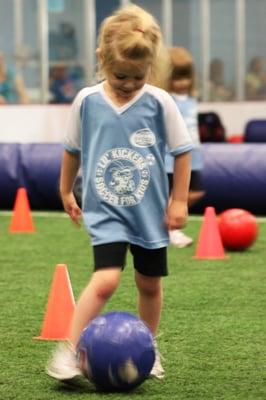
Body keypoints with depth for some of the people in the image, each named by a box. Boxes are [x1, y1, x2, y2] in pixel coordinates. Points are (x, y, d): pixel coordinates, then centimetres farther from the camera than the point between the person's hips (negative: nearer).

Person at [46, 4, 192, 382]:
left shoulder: (160, 103, -10)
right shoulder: (87, 101, -7)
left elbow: (182, 150, -1)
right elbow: (73, 149, 8)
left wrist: (179, 199, -1)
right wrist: (66, 191, 16)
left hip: (150, 211, 2)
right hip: (105, 211, -2)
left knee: (150, 284, 13)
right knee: (106, 280, -18)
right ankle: (69, 350, -11)